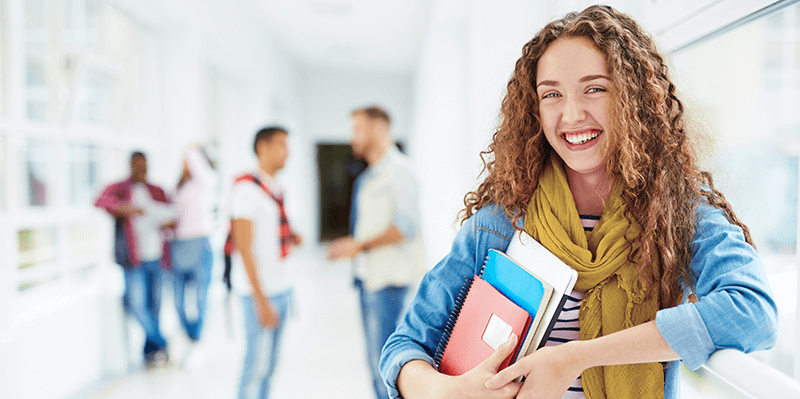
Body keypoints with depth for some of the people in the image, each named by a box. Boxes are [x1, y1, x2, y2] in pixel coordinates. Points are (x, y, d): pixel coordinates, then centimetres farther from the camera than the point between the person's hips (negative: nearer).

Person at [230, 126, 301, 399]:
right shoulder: (248, 188, -11)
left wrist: (291, 239, 3)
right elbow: (244, 248, -16)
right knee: (257, 366, -3)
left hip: (281, 287, 8)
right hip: (261, 291, -8)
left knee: (269, 366, 14)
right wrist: (261, 301, -18)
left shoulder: (275, 189, 15)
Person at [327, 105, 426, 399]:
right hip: (368, 275, 9)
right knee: (375, 360, 14)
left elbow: (406, 226, -18)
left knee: (385, 362, -6)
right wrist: (351, 245, 7)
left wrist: (361, 245, -16)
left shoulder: (399, 170, -10)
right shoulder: (370, 175, 16)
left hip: (388, 279, -9)